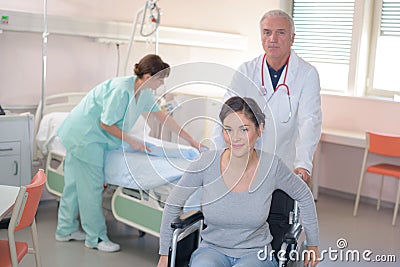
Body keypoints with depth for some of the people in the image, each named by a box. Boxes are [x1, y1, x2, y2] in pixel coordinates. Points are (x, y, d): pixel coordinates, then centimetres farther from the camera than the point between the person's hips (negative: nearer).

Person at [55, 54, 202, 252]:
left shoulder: (144, 93, 2)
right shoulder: (121, 90, -26)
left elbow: (164, 118, 8)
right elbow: (106, 124, -22)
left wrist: (192, 141, 10)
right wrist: (131, 141, -12)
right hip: (85, 135, -9)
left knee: (76, 182, 16)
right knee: (91, 187, -2)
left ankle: (65, 230, 29)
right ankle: (95, 238, 9)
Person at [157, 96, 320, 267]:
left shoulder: (271, 166, -12)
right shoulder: (207, 163, -13)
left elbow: (304, 196, 8)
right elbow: (172, 205, 1)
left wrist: (313, 244, 15)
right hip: (212, 249, 0)